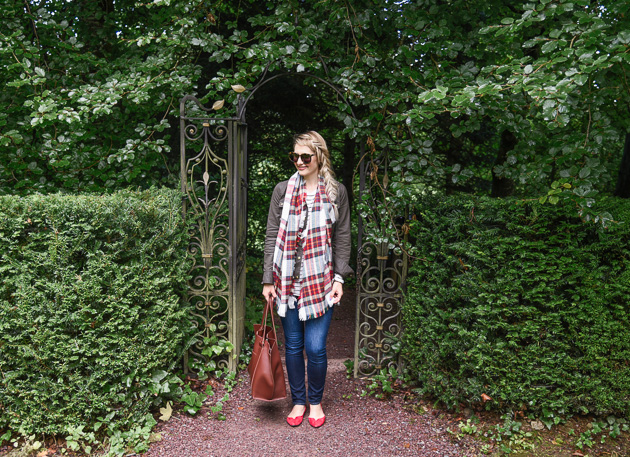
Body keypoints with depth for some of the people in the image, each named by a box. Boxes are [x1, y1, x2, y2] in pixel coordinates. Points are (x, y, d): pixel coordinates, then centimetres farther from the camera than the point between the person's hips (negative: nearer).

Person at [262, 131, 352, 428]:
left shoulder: (336, 192, 3)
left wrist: (339, 278, -3)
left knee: (315, 347, -1)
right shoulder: (283, 190, 4)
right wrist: (268, 279, 0)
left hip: (321, 280, -1)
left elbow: (342, 239, 5)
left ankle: (316, 401, 25)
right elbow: (272, 236, 4)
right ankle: (298, 401, 30)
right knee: (293, 345, 11)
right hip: (288, 279, 2)